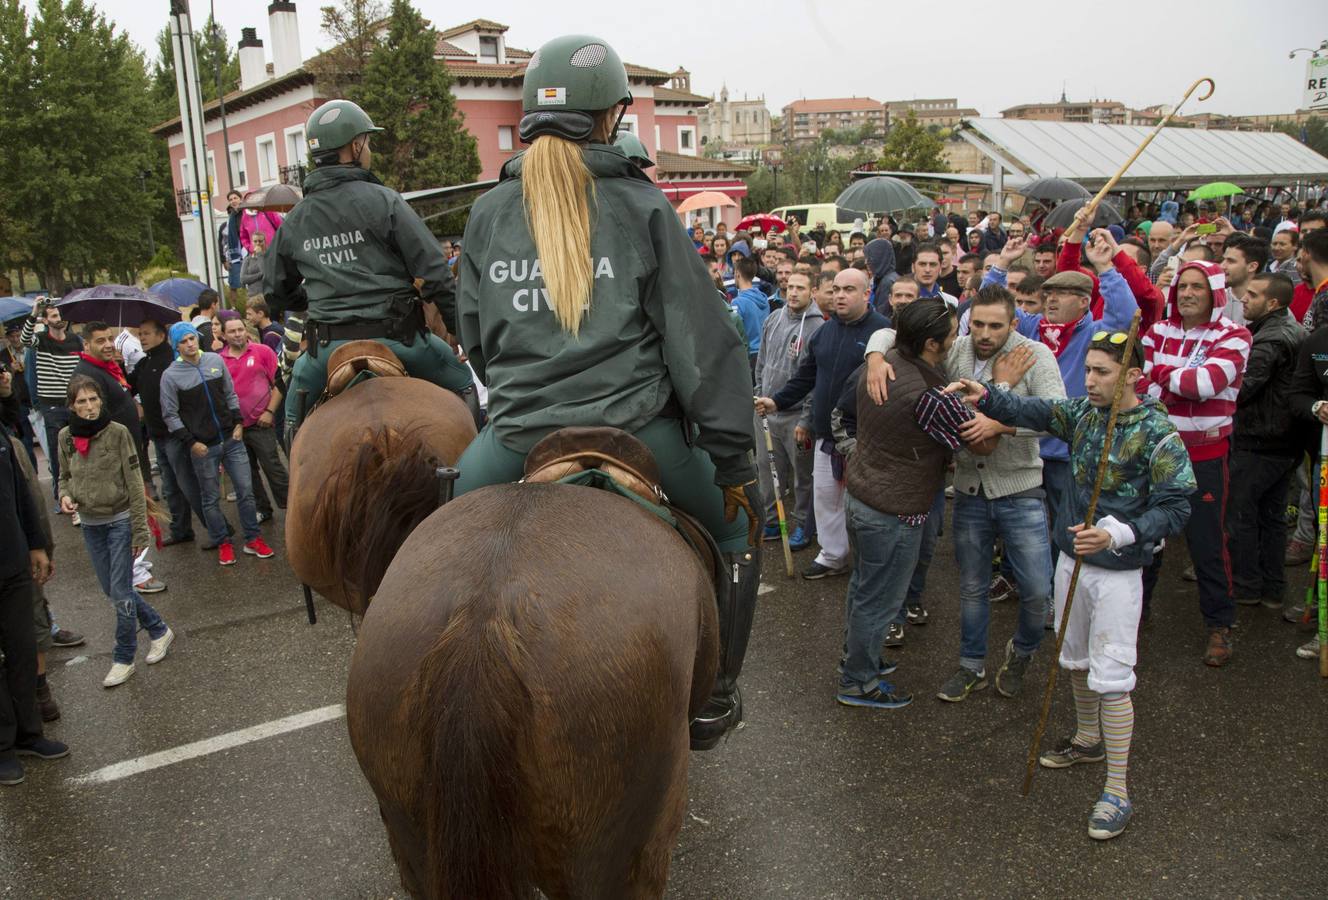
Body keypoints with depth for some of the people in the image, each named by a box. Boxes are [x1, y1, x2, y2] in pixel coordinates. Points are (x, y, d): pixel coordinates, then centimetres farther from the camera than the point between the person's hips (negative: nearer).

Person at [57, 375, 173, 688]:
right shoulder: (66, 436, -1)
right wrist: (64, 496, -10)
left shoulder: (118, 432, -14)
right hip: (90, 526, 5)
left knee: (120, 592, -1)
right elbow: (65, 476, 14)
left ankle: (123, 659, 15)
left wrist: (140, 530, -14)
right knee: (112, 591, 13)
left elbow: (135, 484, -13)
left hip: (120, 521, -5)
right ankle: (159, 630, 32)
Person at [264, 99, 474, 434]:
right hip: (393, 336, -3)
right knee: (461, 384, 18)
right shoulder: (382, 200, -5)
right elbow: (433, 272, -9)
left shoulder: (294, 220, 9)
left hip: (329, 344, 4)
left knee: (295, 404, 30)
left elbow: (276, 293, 18)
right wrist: (463, 330, -2)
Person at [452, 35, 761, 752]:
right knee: (738, 528, 21)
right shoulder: (641, 206, -4)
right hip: (636, 425, -2)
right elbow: (702, 341, -6)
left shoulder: (488, 212, 6)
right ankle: (712, 702, 26)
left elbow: (475, 339, 14)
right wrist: (733, 461, -1)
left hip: (519, 430, 3)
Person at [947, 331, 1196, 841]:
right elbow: (1034, 413, 3)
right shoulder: (1083, 412, 0)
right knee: (1076, 661, 21)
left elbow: (1175, 508, -18)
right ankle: (1088, 740, 45)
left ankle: (1117, 792, 8)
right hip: (1072, 557, 7)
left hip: (1117, 570, -6)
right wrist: (986, 398, -15)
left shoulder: (1158, 434, -18)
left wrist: (1117, 535, -31)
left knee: (1111, 677, -3)